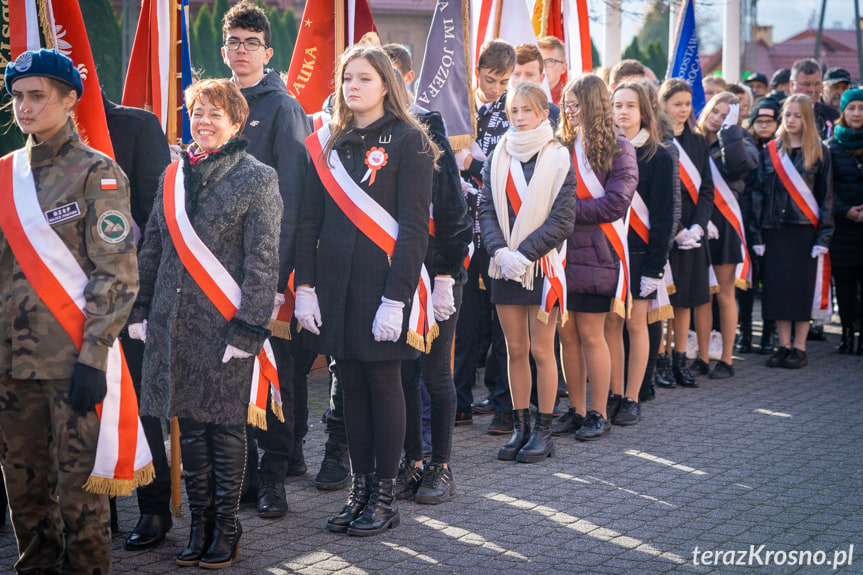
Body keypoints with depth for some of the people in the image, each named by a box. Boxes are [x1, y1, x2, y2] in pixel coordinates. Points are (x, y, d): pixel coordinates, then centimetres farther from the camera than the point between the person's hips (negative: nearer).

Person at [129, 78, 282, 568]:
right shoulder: (174, 178, 13)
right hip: (175, 323, 5)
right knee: (190, 425, 8)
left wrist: (249, 326, -14)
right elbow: (152, 250, 17)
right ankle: (200, 523, 18)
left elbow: (264, 260, -8)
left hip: (225, 325, -5)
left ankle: (226, 528, 13)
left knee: (225, 426, 2)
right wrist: (142, 310, 10)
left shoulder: (258, 179, -3)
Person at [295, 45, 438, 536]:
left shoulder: (408, 141, -4)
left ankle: (385, 497, 10)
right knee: (352, 385, 9)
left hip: (384, 284, -5)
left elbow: (414, 227, -10)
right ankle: (361, 490, 17)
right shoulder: (328, 143, 12)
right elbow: (309, 220, 12)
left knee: (383, 383, 1)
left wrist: (396, 298, -16)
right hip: (336, 283, 5)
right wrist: (305, 286, 3)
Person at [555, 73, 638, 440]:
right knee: (566, 333, 7)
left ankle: (599, 414, 10)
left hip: (595, 254, -5)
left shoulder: (617, 148, -3)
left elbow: (616, 203, -13)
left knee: (590, 333, -1)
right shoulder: (561, 144, 12)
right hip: (562, 251, 5)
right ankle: (576, 410, 17)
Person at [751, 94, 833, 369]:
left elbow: (826, 197, 1)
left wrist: (823, 237, -7)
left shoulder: (819, 153, 2)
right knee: (777, 287, 2)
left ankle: (799, 347, 7)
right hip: (774, 230, 2)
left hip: (804, 230, -2)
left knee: (802, 288, -1)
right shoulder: (770, 152, 8)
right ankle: (784, 345, 12)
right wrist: (757, 235, 0)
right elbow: (759, 193, 6)